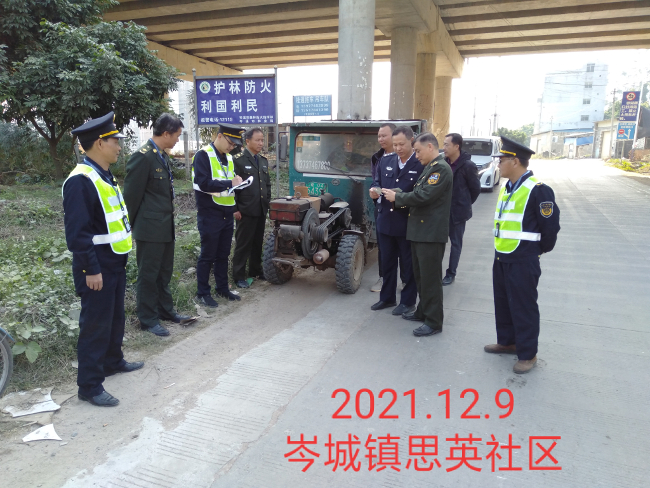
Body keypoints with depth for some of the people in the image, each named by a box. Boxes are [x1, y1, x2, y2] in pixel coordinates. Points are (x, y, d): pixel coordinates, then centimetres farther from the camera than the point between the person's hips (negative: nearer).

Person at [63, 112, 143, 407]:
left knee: (115, 317, 21)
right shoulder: (80, 181, -19)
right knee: (95, 324, 0)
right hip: (97, 268, -9)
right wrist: (92, 270, -21)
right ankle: (89, 385, 13)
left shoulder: (105, 176, 12)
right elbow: (77, 232, -22)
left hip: (115, 263, 9)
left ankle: (112, 361, 39)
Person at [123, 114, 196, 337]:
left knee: (164, 273, 19)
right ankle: (148, 319, 17)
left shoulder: (162, 156, 11)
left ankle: (165, 310, 33)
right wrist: (135, 225, -6)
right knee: (148, 275, 5)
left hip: (166, 226, 9)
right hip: (150, 228, -9)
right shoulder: (142, 156, -17)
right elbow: (132, 194, -14)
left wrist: (168, 218, 16)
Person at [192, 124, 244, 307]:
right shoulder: (203, 156, -11)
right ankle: (202, 293, 13)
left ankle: (222, 288, 27)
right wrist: (229, 183, -20)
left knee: (223, 255, 15)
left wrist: (237, 182, 2)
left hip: (227, 214, 7)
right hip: (210, 215, -7)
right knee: (207, 255, 1)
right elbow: (204, 183, -21)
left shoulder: (228, 157, 14)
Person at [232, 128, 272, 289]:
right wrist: (235, 209, -13)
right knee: (243, 244, 1)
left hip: (261, 210, 7)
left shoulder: (263, 161, 14)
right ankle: (239, 276, 10)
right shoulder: (239, 160, -8)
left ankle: (255, 271, 28)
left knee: (258, 243, 15)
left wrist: (267, 203, 14)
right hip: (245, 210, -6)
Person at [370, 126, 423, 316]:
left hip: (408, 224, -5)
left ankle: (408, 301, 22)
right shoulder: (385, 161, 8)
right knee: (387, 262, 17)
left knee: (408, 264, 9)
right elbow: (377, 182, 13)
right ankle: (387, 297, 32)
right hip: (385, 221, 6)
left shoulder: (421, 165, -10)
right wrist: (375, 191, -10)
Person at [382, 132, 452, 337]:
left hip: (431, 233, -10)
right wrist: (398, 197, 1)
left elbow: (423, 196, -22)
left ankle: (434, 322, 7)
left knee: (430, 278, -3)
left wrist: (397, 197, -11)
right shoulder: (430, 167, 16)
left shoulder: (441, 168, -15)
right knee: (420, 275, 18)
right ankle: (423, 311, 32)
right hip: (420, 230, 10)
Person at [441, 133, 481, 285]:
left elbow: (476, 188, -5)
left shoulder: (468, 165, -14)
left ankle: (451, 273, 19)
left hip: (457, 210, -5)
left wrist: (465, 204, 3)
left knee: (455, 243, 9)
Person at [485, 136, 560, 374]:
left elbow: (551, 226, -12)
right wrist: (502, 247, 17)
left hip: (523, 262, -8)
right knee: (503, 305, 19)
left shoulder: (538, 190, -18)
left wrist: (540, 249, 1)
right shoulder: (505, 188, 9)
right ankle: (507, 342, 36)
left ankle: (528, 354, 18)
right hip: (501, 258, 9)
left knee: (523, 308, 3)